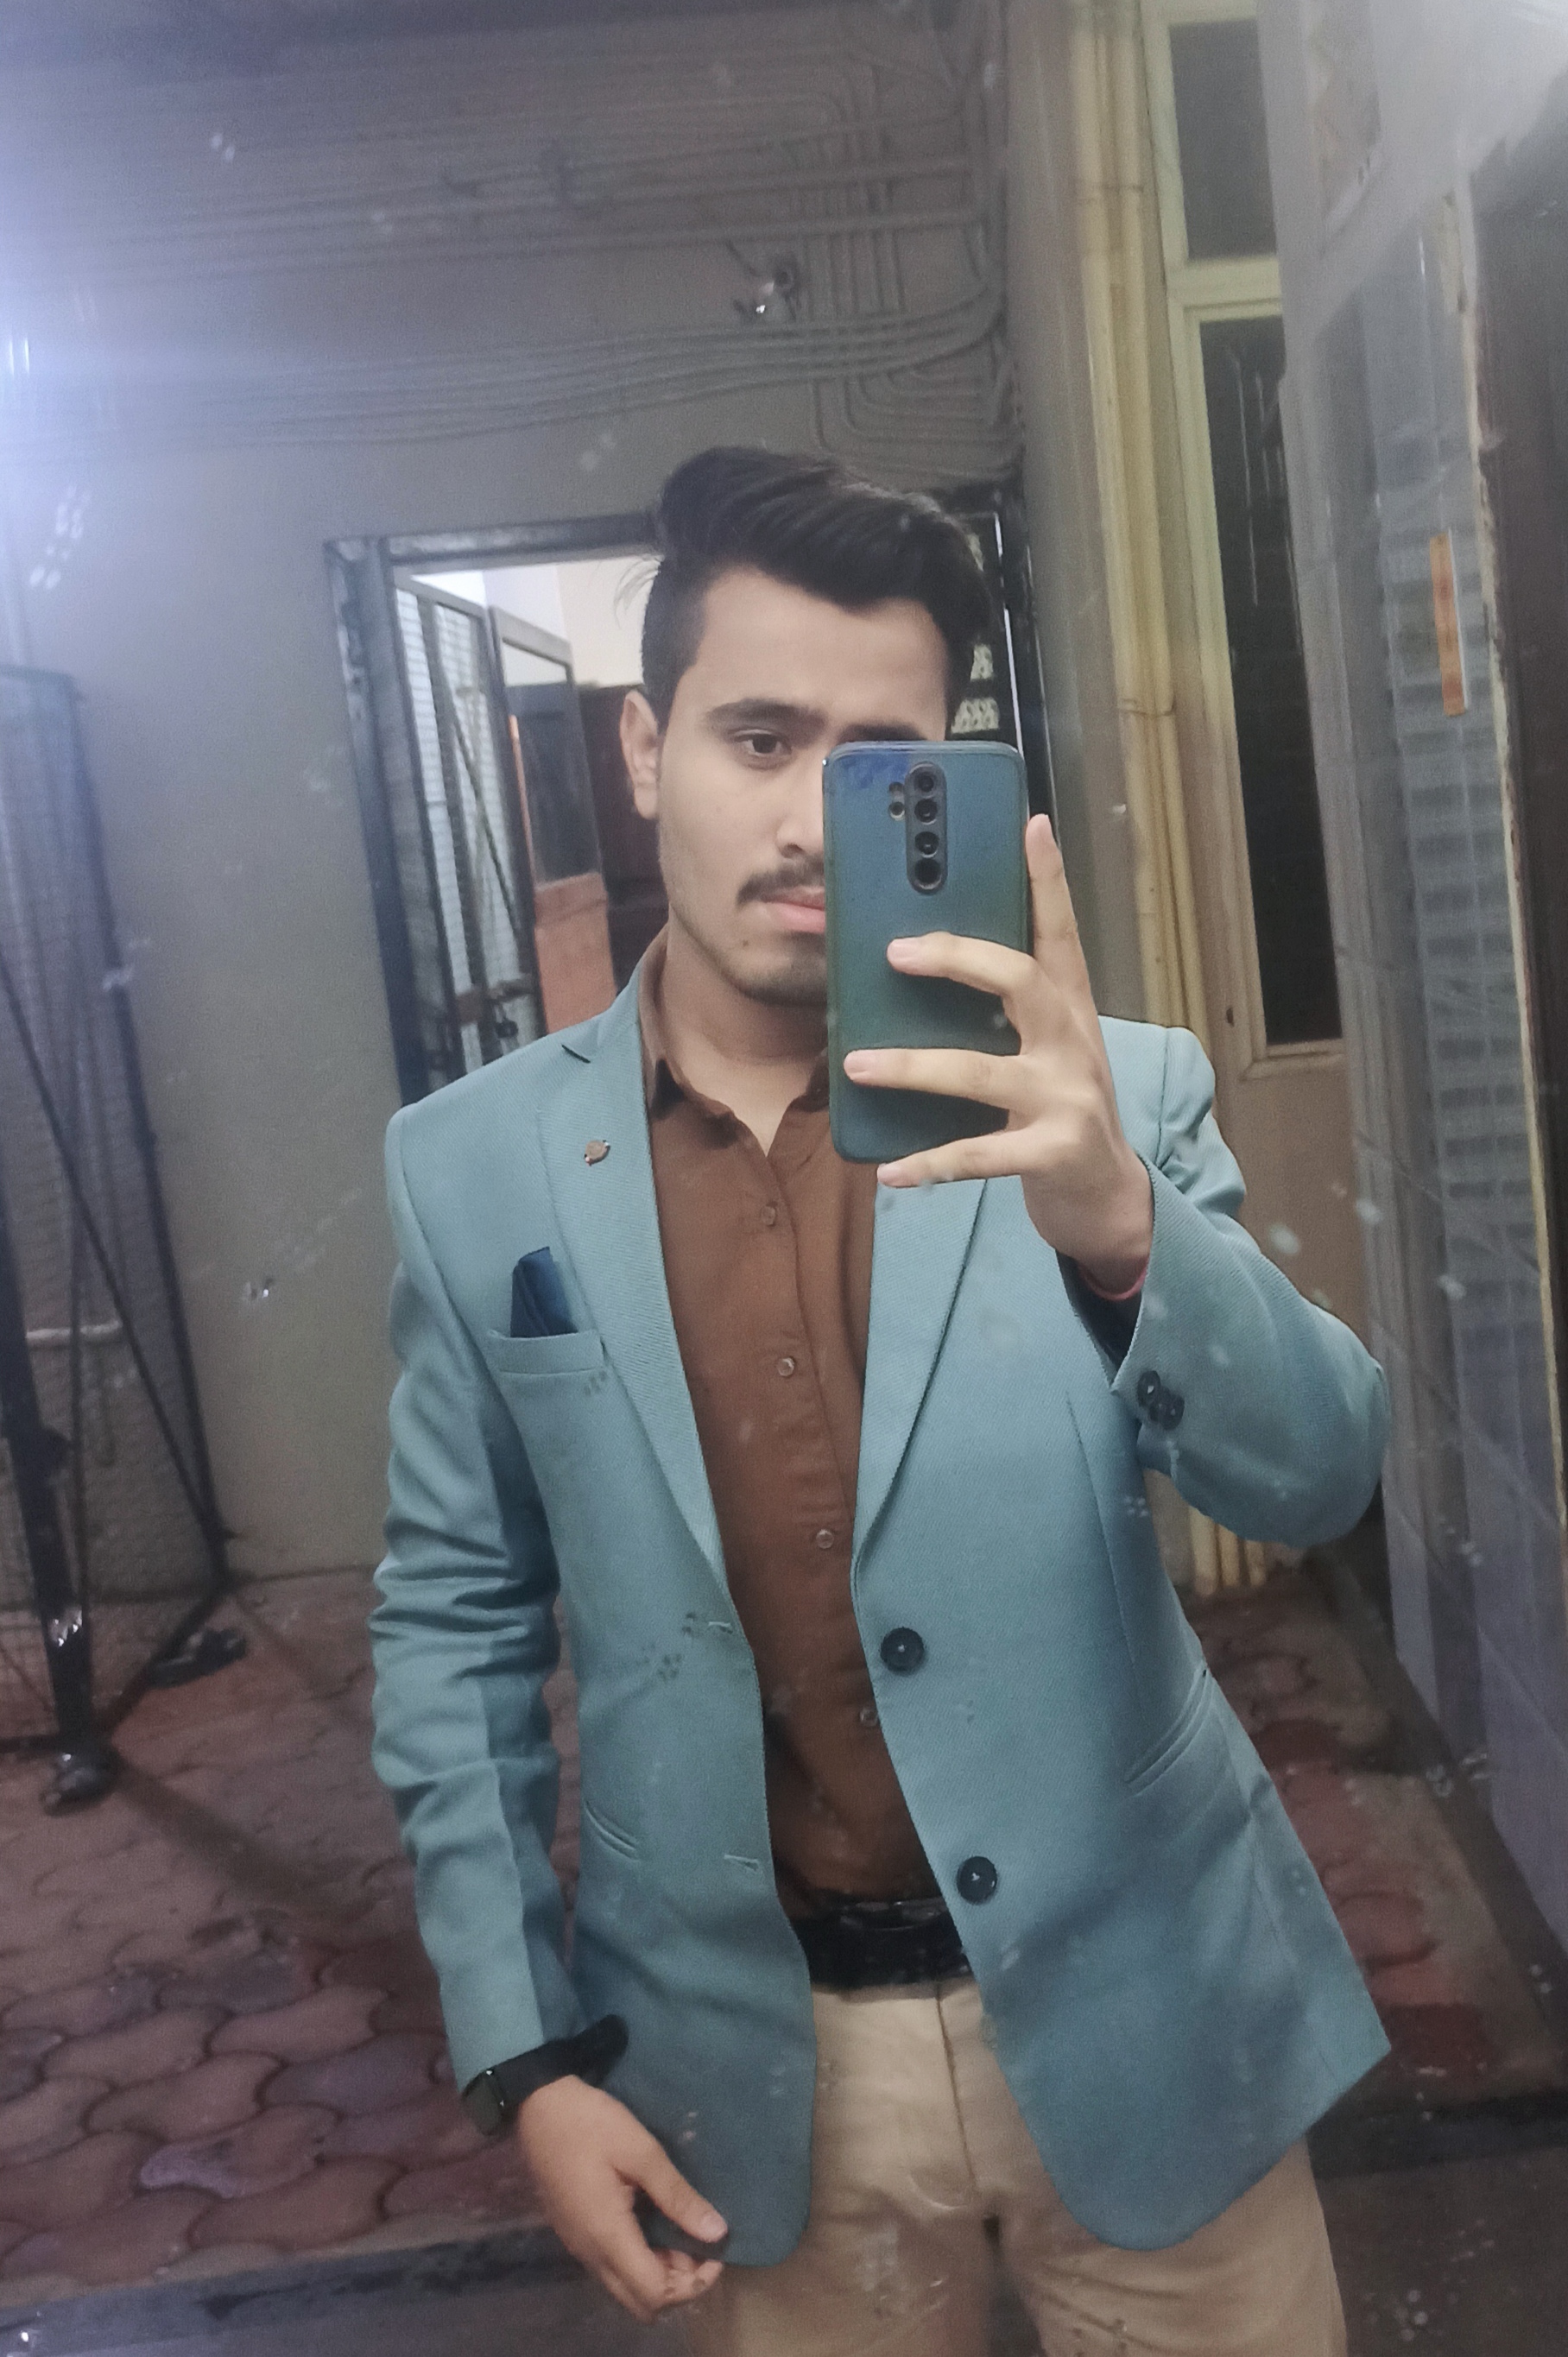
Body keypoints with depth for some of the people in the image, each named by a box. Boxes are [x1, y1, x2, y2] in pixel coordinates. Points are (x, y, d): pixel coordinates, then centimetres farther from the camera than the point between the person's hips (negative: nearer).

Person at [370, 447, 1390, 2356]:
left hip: (1136, 2022, 0)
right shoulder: (472, 1166, -5)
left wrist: (1121, 1229, -34)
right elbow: (457, 1623, 1)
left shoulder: (1101, 1108, -8)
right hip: (758, 2074, 1)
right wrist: (527, 2056, -1)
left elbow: (1316, 1473, -15)